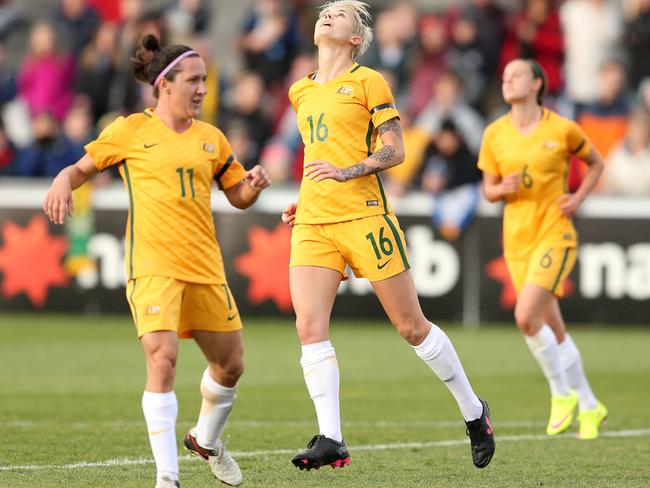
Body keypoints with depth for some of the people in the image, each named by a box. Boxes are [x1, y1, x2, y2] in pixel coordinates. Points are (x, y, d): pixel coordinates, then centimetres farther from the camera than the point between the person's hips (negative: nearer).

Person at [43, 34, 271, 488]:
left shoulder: (211, 138, 13)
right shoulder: (130, 131, 1)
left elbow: (239, 196, 20)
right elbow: (83, 167, 9)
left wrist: (254, 185, -2)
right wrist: (63, 183, -13)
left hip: (205, 265, 5)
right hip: (152, 264, -5)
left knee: (230, 365, 13)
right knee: (162, 360, -22)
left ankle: (207, 439, 42)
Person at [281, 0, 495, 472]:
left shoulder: (367, 81, 0)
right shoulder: (301, 92, 17)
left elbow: (394, 151, -4)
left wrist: (346, 172, -19)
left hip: (363, 216, -5)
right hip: (312, 222, 5)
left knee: (412, 326, 2)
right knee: (309, 326, -13)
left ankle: (474, 412, 20)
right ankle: (331, 440, -15)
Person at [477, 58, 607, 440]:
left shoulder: (563, 129, -5)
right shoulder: (495, 134, 3)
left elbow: (596, 163, 12)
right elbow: (489, 190, 11)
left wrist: (579, 198, -4)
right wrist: (504, 189, -12)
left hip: (555, 233, -4)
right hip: (517, 240, 4)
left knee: (526, 316, -22)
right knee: (555, 331, 8)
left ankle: (563, 393, -2)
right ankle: (590, 406, 24)